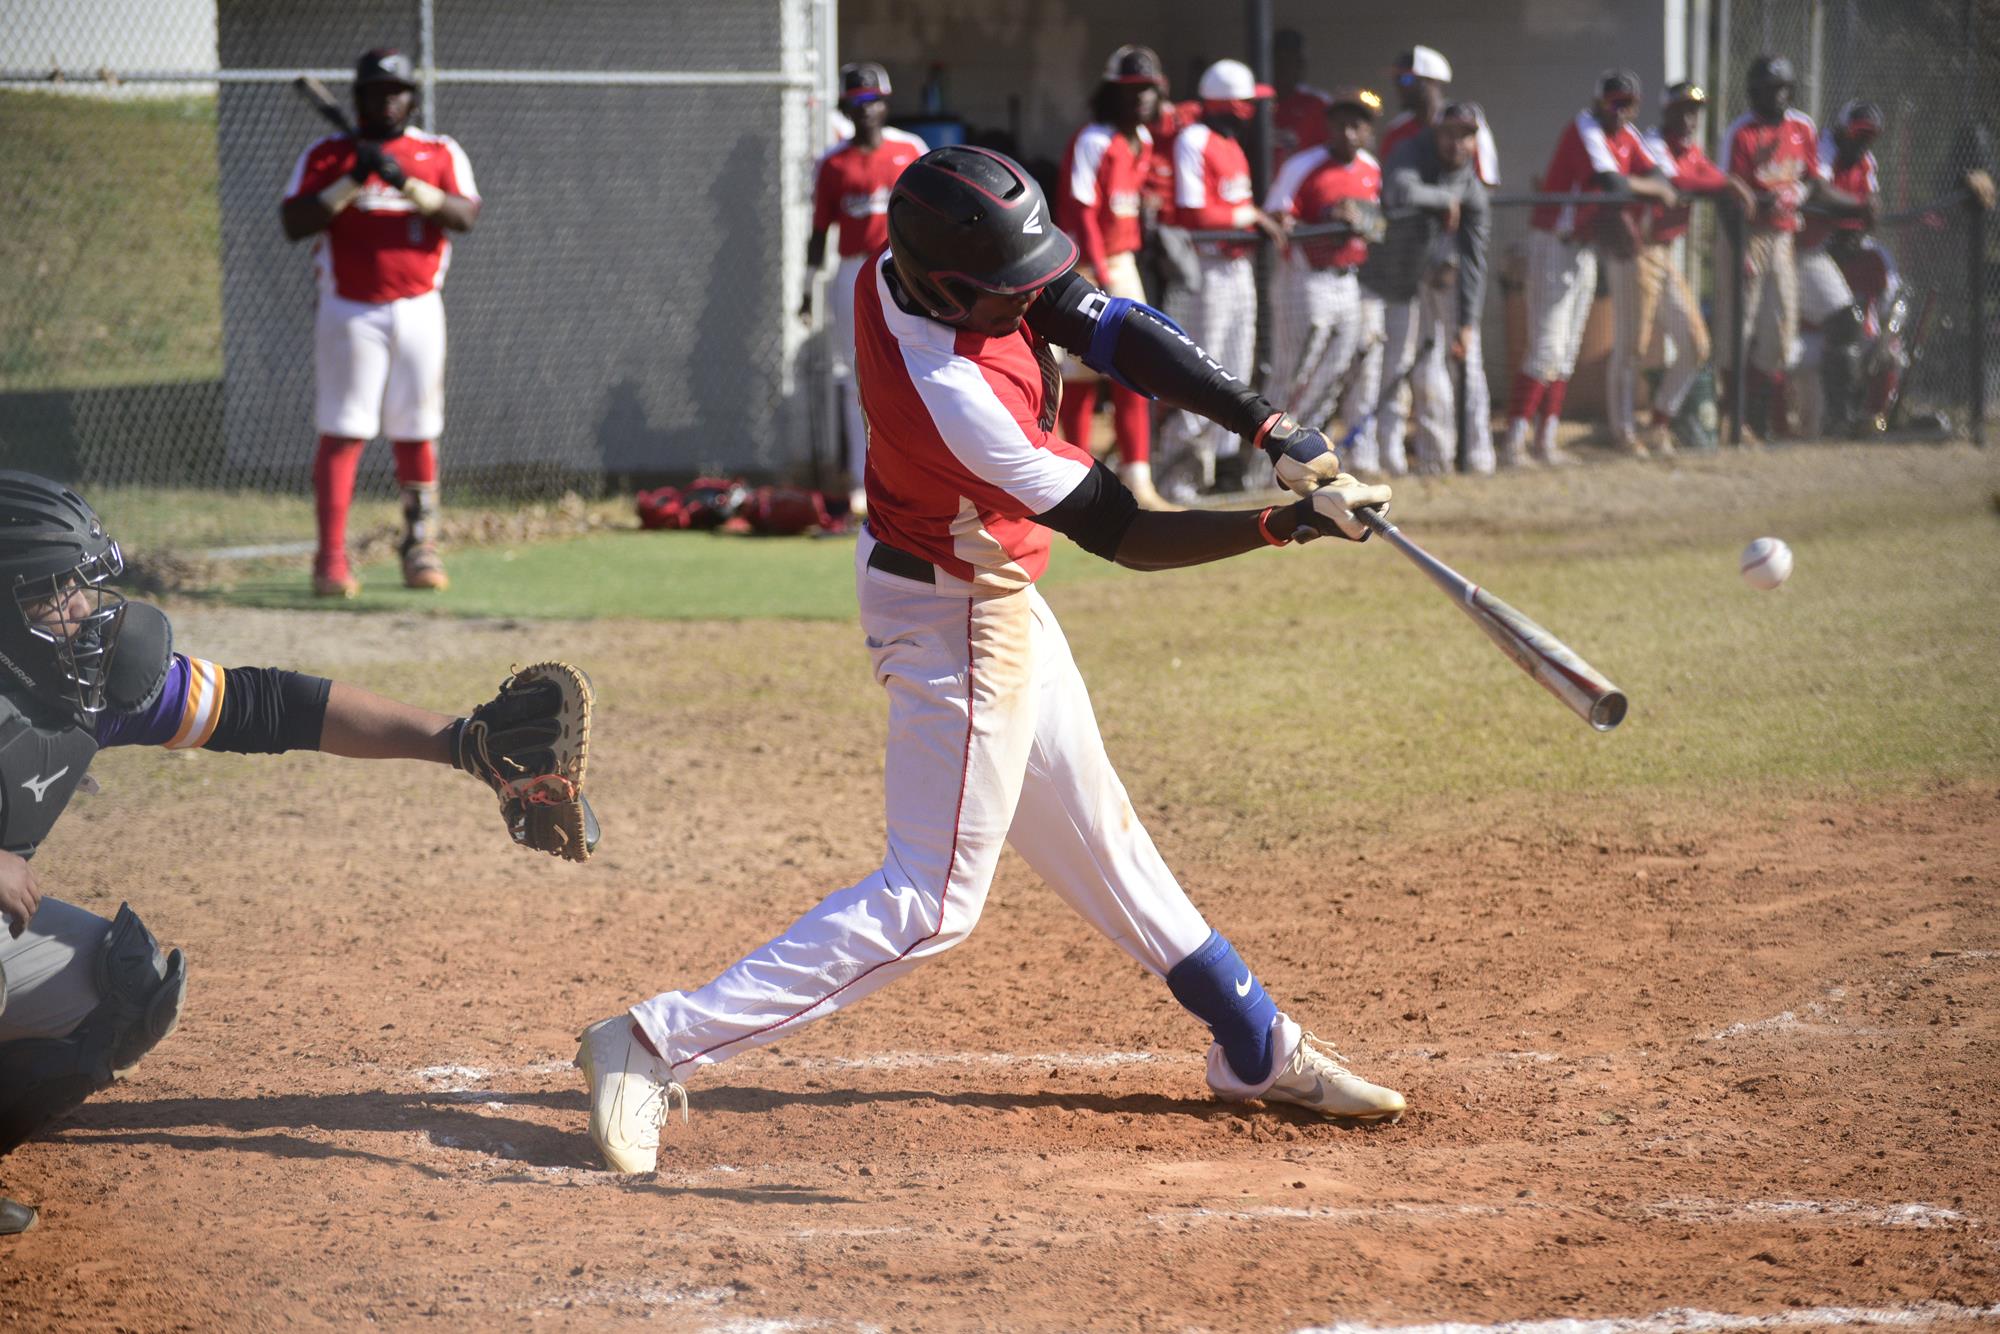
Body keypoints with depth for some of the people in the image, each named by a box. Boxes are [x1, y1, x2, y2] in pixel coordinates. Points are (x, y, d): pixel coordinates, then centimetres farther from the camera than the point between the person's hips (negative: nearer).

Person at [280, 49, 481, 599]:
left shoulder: (440, 154, 8)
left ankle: (420, 547, 18)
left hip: (418, 311, 2)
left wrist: (408, 183, -20)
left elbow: (466, 216, -8)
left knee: (417, 434, 6)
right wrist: (352, 183, -16)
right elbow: (293, 223, -7)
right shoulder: (325, 156, 5)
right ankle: (331, 559, -10)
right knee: (342, 434, -8)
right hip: (350, 313, -2)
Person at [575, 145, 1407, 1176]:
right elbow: (1124, 536, -28)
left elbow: (1112, 332, -13)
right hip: (960, 623, -10)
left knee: (1094, 830, 21)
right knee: (931, 901, -4)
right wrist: (1289, 524, -28)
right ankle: (655, 1045, -5)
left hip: (989, 592, 10)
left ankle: (1256, 1050, 35)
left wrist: (1269, 429, -20)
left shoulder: (903, 272, -15)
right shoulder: (957, 402, -37)